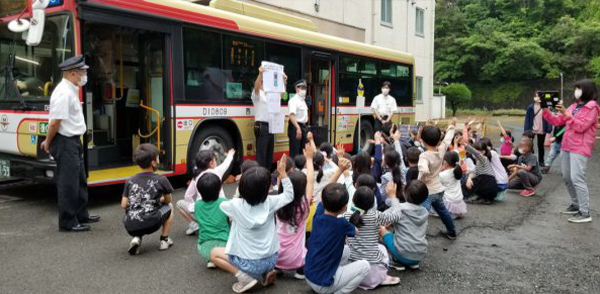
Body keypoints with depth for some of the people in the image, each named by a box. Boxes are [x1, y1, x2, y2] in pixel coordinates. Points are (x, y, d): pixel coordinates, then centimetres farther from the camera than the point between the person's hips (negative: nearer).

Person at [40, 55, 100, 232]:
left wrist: (49, 142, 13)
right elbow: (55, 122, -21)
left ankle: (81, 215, 31)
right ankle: (67, 222, 8)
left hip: (74, 141, 10)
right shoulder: (64, 93, -20)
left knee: (80, 180, 18)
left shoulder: (71, 90, 11)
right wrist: (49, 143, -8)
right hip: (65, 143, -10)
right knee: (67, 183, -2)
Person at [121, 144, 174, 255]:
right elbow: (168, 200, 18)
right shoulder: (161, 179, 4)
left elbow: (124, 205, 11)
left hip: (130, 227, 3)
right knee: (169, 207, 24)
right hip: (150, 224, -3)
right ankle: (164, 240, 22)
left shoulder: (130, 181, 12)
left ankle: (136, 238, 9)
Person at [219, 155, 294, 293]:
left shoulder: (237, 205, -16)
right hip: (271, 260, 3)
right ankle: (266, 272, 11)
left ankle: (244, 276, 2)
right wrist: (282, 172, 6)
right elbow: (289, 195, 7)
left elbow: (222, 205, 8)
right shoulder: (270, 202, -13)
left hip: (248, 263, -3)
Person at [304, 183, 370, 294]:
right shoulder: (341, 224, -20)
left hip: (309, 276, 7)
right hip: (323, 284, -7)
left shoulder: (318, 215, -6)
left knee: (346, 250, 20)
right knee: (365, 266, 0)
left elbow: (324, 202, 18)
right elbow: (356, 232, 6)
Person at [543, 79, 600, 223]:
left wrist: (566, 114, -25)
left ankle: (585, 213, -11)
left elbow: (580, 126, -17)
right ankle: (576, 205, 25)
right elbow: (556, 121, 14)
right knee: (567, 178, 12)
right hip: (567, 147, 8)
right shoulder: (574, 106, 17)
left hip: (580, 149, -8)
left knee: (577, 179, -15)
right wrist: (545, 109, 0)